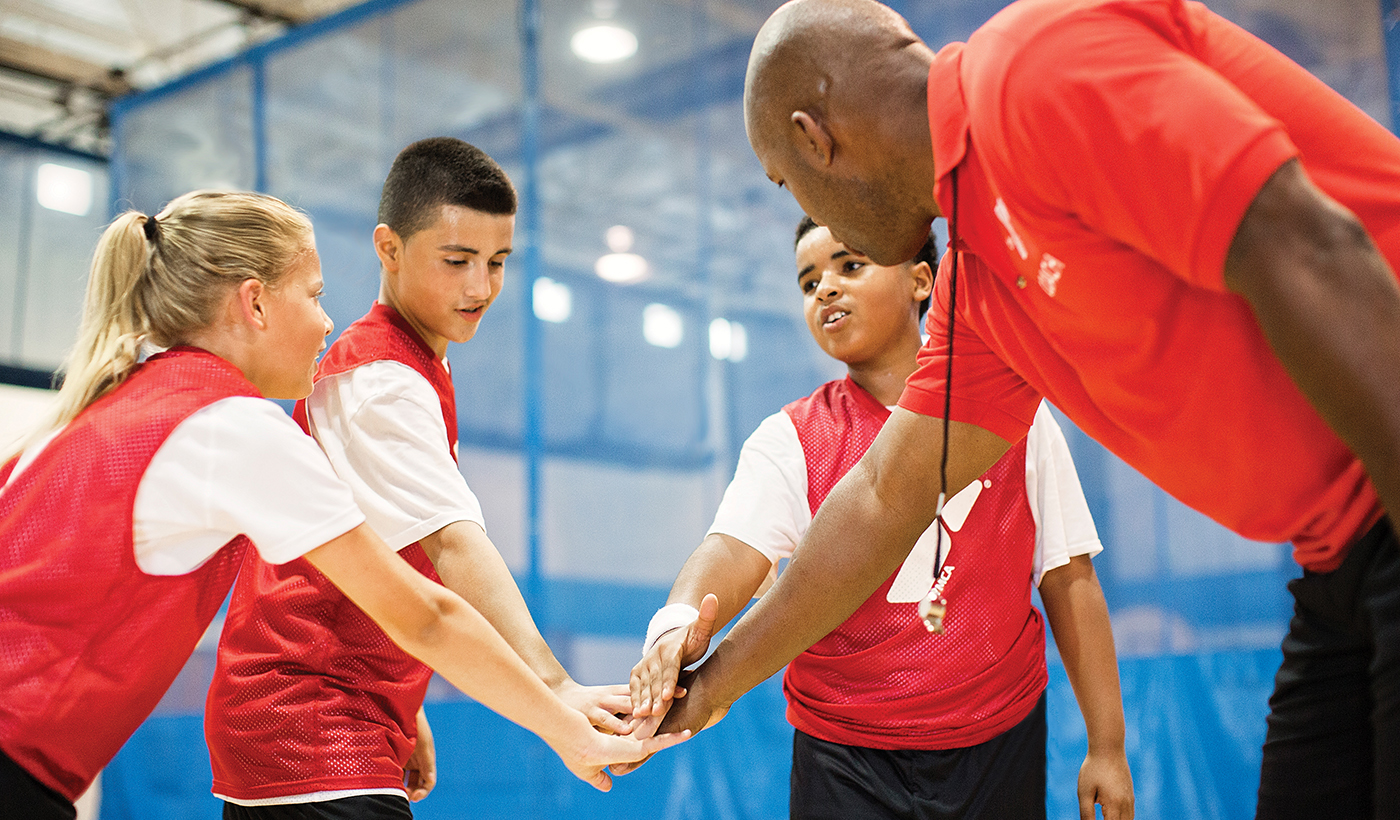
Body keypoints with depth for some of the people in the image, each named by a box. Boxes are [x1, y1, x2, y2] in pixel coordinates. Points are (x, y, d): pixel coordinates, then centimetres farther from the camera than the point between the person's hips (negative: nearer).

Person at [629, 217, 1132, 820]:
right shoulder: (788, 441, -2)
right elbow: (735, 548, -19)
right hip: (847, 763, -1)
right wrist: (680, 623, -42)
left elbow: (1069, 579, 1)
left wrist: (1107, 747, 0)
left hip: (1000, 747, 1)